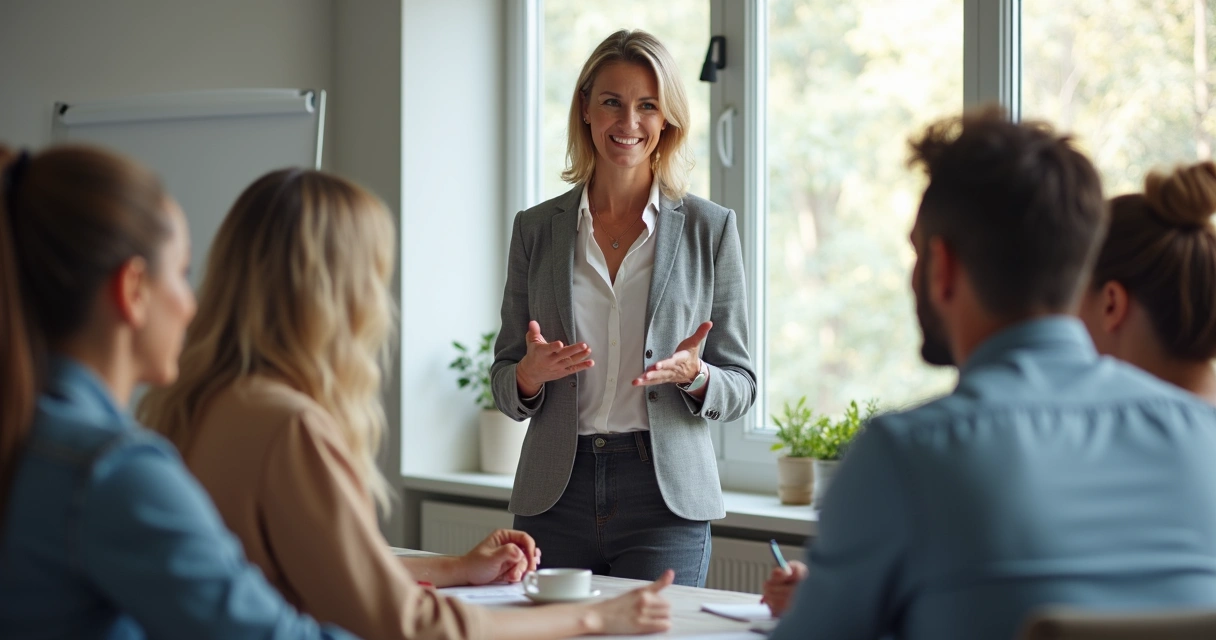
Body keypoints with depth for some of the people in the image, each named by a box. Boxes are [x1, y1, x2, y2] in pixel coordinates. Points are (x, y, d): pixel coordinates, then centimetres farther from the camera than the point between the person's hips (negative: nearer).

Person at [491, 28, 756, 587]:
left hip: (665, 498, -1)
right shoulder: (537, 229, 8)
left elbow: (740, 388, 6)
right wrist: (530, 374, -11)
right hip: (555, 498, 2)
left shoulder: (709, 228, 3)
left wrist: (692, 374, -15)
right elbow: (505, 388, 11)